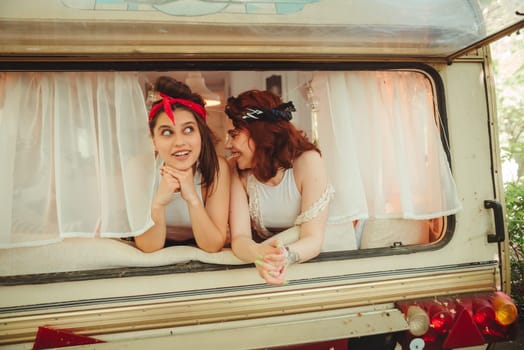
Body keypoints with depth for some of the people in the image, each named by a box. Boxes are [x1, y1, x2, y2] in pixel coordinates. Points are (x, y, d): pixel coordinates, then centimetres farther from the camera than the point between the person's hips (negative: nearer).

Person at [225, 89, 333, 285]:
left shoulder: (307, 161, -16)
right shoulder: (236, 170, -10)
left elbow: (313, 238, -19)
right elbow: (239, 237, -16)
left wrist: (286, 256, -39)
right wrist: (259, 255, -37)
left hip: (304, 264, -1)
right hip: (260, 268, 1)